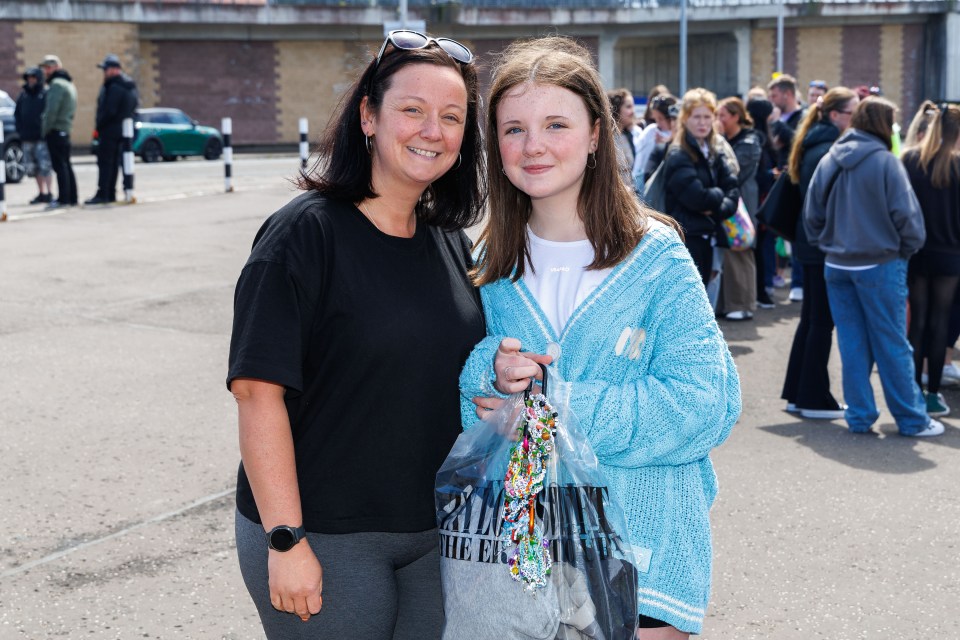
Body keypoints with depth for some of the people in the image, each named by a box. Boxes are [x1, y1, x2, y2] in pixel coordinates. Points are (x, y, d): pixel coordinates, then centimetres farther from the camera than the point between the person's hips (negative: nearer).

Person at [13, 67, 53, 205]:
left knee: (45, 165, -10)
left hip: (42, 137, -6)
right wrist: (20, 130, 9)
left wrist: (46, 130, -14)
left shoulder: (46, 94, -3)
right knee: (33, 167, 9)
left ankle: (48, 193, -7)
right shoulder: (23, 95, 14)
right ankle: (41, 193, 17)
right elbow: (17, 114, 20)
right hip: (27, 138, 6)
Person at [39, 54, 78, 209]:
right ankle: (72, 198, 15)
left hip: (55, 131, -10)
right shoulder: (68, 84, 19)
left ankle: (63, 199, -11)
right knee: (66, 164, 13)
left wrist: (45, 129, -12)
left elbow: (52, 110, -20)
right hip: (65, 130, 10)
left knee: (59, 165, -10)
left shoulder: (57, 84, -13)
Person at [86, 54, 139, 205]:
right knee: (114, 162, 12)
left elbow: (109, 111, -22)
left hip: (110, 130, -10)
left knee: (104, 162, -7)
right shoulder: (130, 86, 12)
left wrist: (100, 125, -9)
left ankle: (102, 194, -8)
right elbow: (134, 105, 19)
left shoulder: (114, 87, -19)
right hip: (122, 129, 10)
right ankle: (111, 194, 16)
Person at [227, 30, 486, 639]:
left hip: (435, 535, 6)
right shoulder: (307, 233, -14)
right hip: (325, 538, -6)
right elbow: (259, 390, -18)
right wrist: (285, 539, -20)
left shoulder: (452, 244, 5)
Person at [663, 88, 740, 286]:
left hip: (706, 236, 8)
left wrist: (718, 208, -14)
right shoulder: (678, 156, -12)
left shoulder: (714, 153, 13)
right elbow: (697, 197, -20)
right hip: (686, 238, -8)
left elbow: (732, 188, 3)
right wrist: (719, 196, -2)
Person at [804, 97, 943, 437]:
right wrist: (907, 248, 2)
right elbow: (906, 214, -14)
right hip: (879, 265, -5)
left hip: (837, 265, 5)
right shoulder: (885, 162, -14)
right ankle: (911, 418, 11)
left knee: (852, 344, 10)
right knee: (892, 345, 3)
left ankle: (859, 416, 14)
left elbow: (812, 213, 6)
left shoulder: (829, 161, 3)